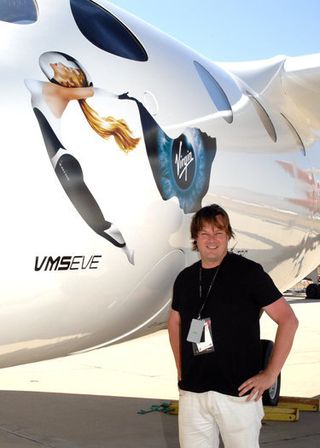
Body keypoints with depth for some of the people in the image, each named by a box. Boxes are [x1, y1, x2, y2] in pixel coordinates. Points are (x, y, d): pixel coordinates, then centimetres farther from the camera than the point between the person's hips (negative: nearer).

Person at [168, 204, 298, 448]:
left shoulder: (248, 272, -7)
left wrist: (270, 375, -10)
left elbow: (288, 320, -8)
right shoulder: (185, 278, 8)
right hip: (192, 392, 4)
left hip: (238, 393, -4)